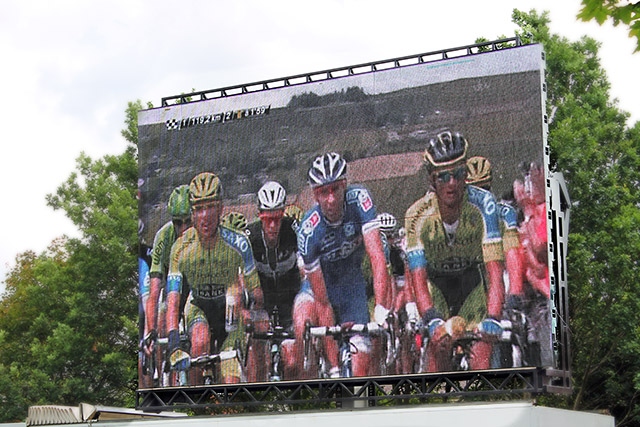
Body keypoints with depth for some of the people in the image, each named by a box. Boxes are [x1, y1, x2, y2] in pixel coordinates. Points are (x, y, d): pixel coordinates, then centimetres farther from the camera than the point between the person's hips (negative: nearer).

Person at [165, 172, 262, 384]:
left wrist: (254, 297, -40)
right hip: (197, 307, 0)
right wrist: (174, 345, -38)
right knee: (200, 341, -34)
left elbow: (254, 285, -14)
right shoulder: (181, 247, -22)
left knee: (232, 383, -13)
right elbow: (172, 301, -26)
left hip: (228, 311, 0)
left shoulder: (237, 242, -24)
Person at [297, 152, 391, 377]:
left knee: (360, 369, -12)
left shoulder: (359, 199, -28)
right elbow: (322, 302, -28)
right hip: (321, 283, 0)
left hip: (352, 282, 0)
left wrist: (381, 308, -48)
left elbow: (377, 257, -33)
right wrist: (334, 365, -30)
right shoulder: (309, 232, -30)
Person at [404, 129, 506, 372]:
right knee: (439, 343, -17)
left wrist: (492, 319, -45)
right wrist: (433, 322, -45)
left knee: (481, 350, -19)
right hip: (436, 283, 0)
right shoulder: (417, 215, -25)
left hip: (473, 280, 0)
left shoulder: (482, 203, -26)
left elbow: (494, 269, -31)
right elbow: (418, 279, -29)